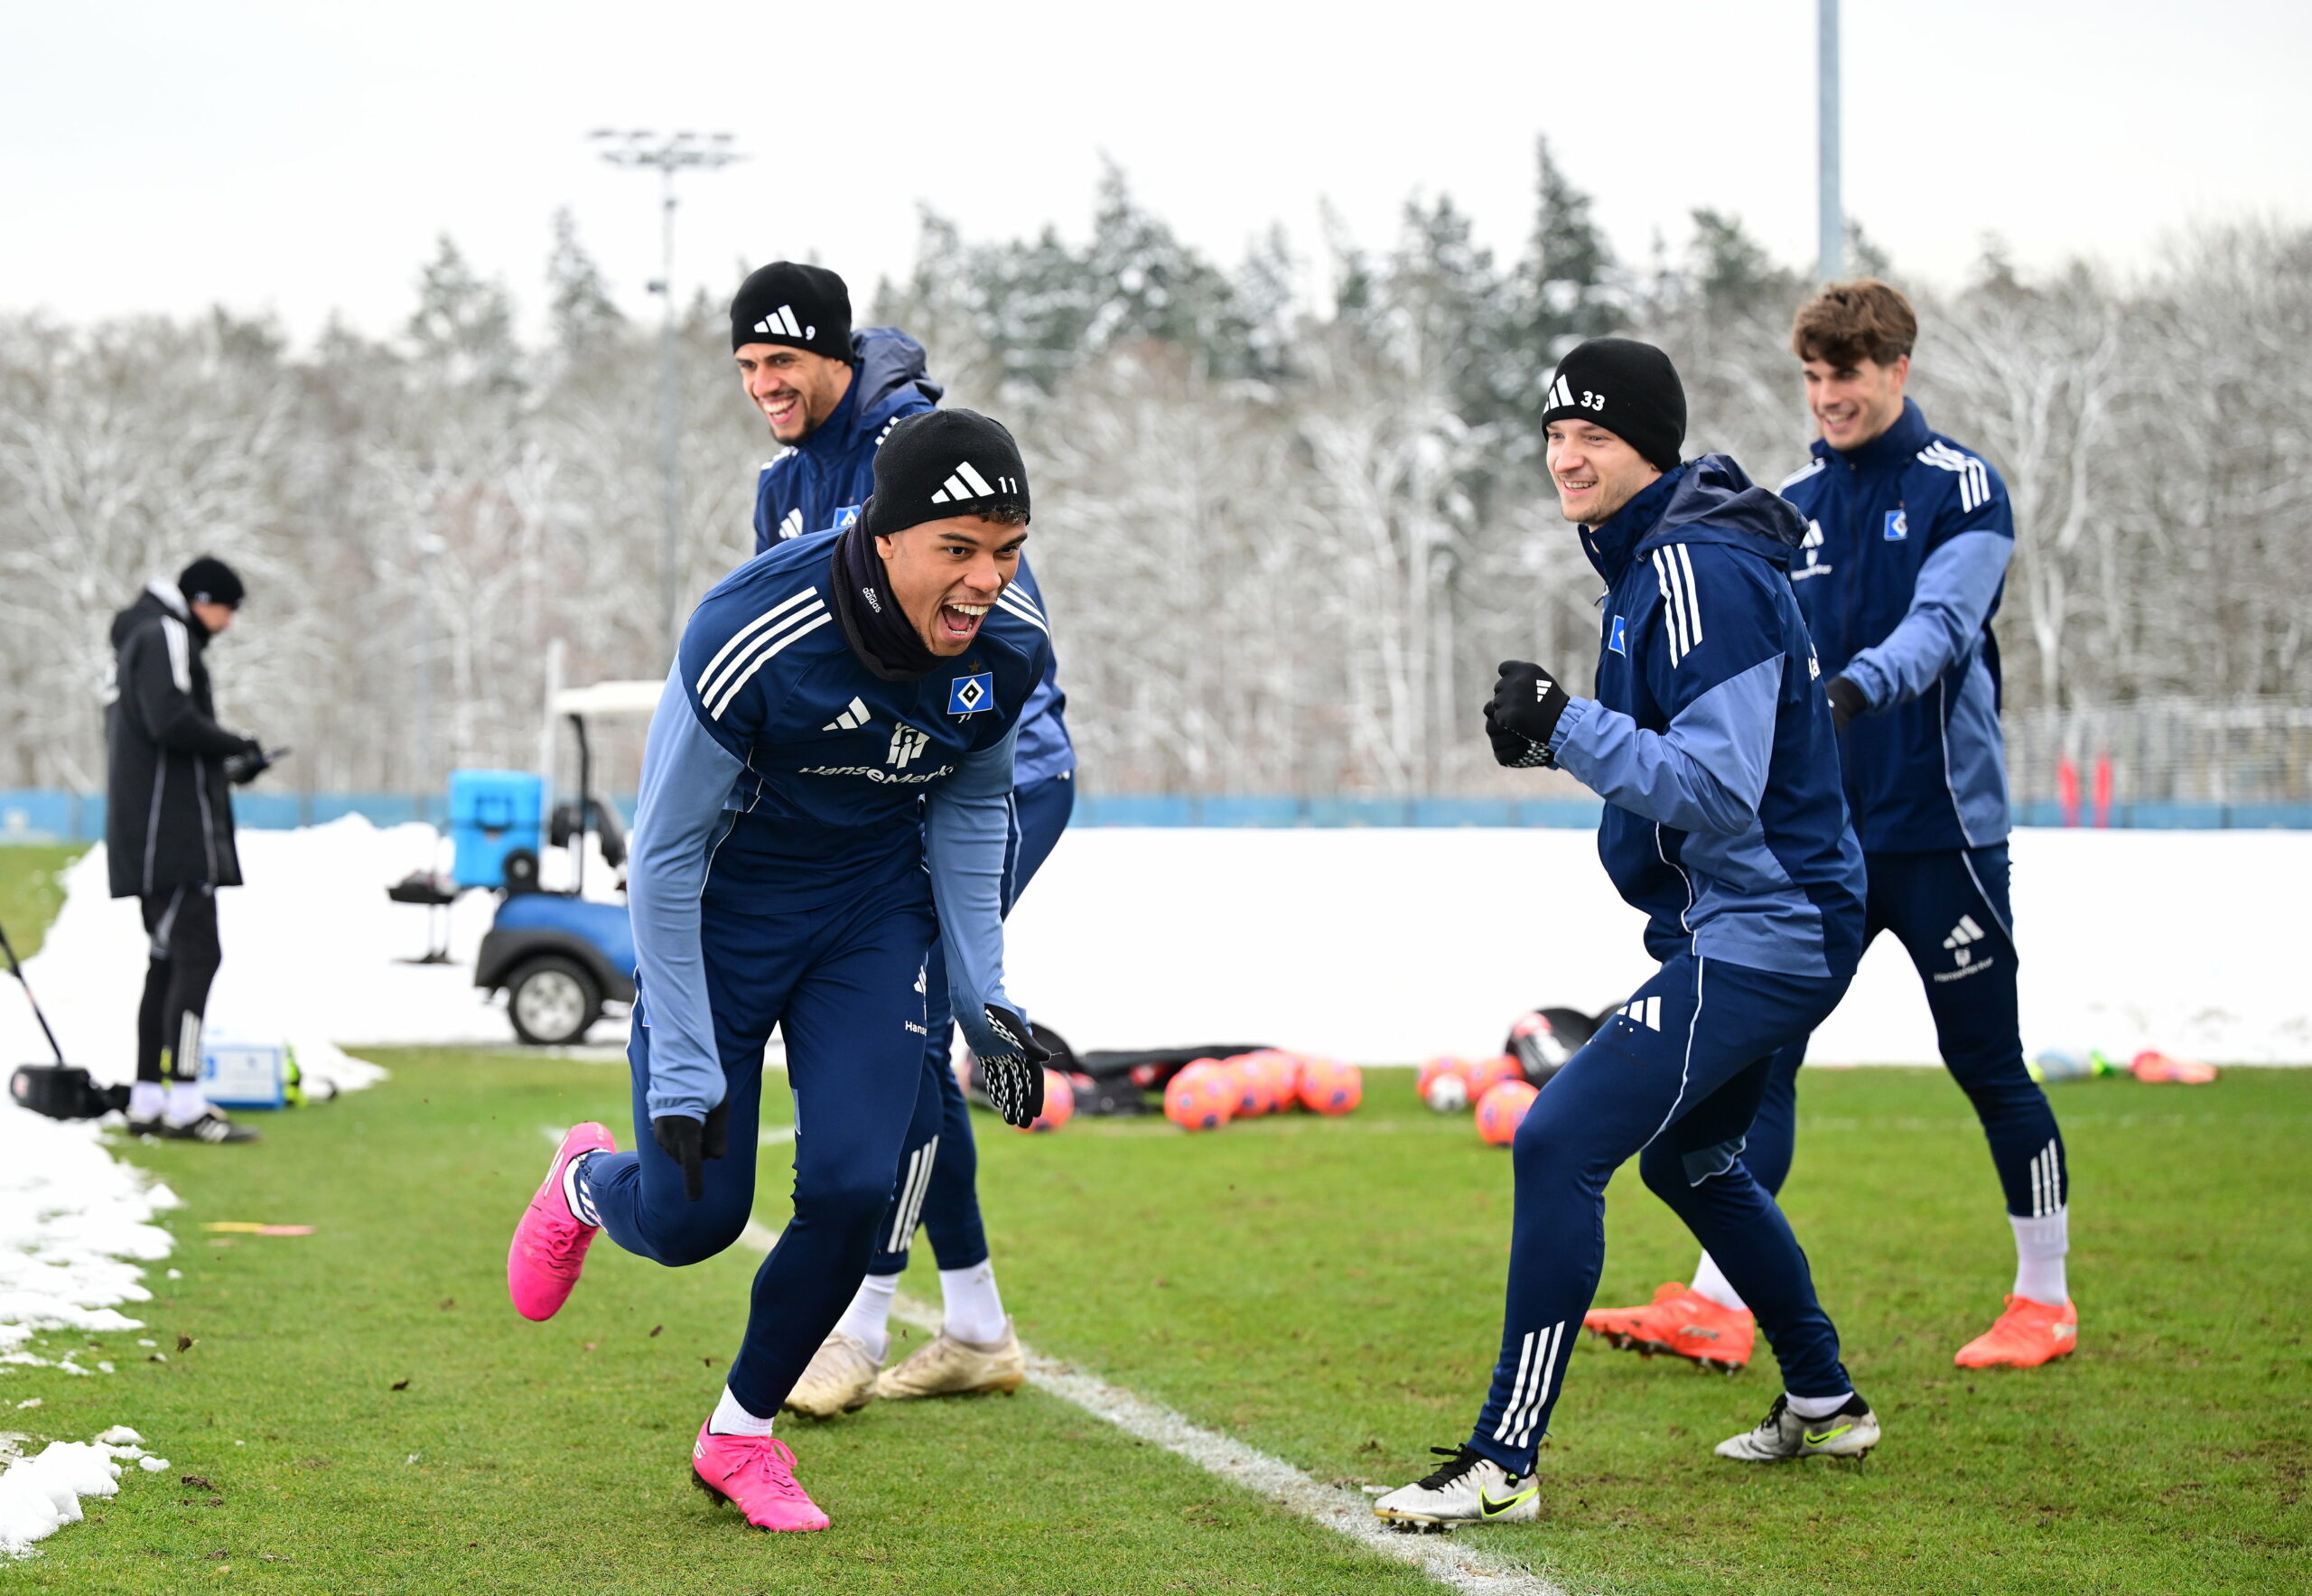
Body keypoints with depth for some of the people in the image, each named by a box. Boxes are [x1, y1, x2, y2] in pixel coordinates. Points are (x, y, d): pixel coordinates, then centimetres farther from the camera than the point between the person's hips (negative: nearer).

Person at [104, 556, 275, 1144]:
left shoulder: (141, 640, 25)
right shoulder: (165, 637, -8)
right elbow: (172, 721, -22)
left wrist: (224, 766, 14)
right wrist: (237, 747, -9)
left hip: (154, 839, 11)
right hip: (172, 831, -11)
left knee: (169, 960, 11)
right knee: (196, 956, -15)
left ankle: (149, 1101, 13)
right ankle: (183, 1102, -21)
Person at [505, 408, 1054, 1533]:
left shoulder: (1006, 651, -18)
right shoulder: (748, 640, -33)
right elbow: (667, 858, -22)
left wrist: (983, 995, -2)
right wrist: (684, 1073, -21)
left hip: (872, 914, 4)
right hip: (721, 914, -3)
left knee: (852, 1186, -10)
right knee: (692, 1216, -2)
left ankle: (741, 1434, 15)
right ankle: (589, 1182, 38)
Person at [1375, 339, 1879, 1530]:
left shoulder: (1702, 570, -19)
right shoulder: (1646, 559, 13)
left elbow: (1719, 787, -25)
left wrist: (1566, 730, -26)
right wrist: (1561, 734, 8)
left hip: (1758, 932, -11)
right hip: (1754, 931, 11)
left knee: (1558, 1144, -17)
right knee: (1686, 1157, 27)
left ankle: (1503, 1461, -15)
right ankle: (1823, 1406, 41)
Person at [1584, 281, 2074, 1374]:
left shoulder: (1961, 489, -7)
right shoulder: (1792, 507, 10)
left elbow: (1941, 622, -23)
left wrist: (1857, 688, -39)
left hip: (1939, 831, -5)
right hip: (1819, 835, 5)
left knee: (1986, 1066, 3)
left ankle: (2044, 1298, 19)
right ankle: (1717, 1307, -4)